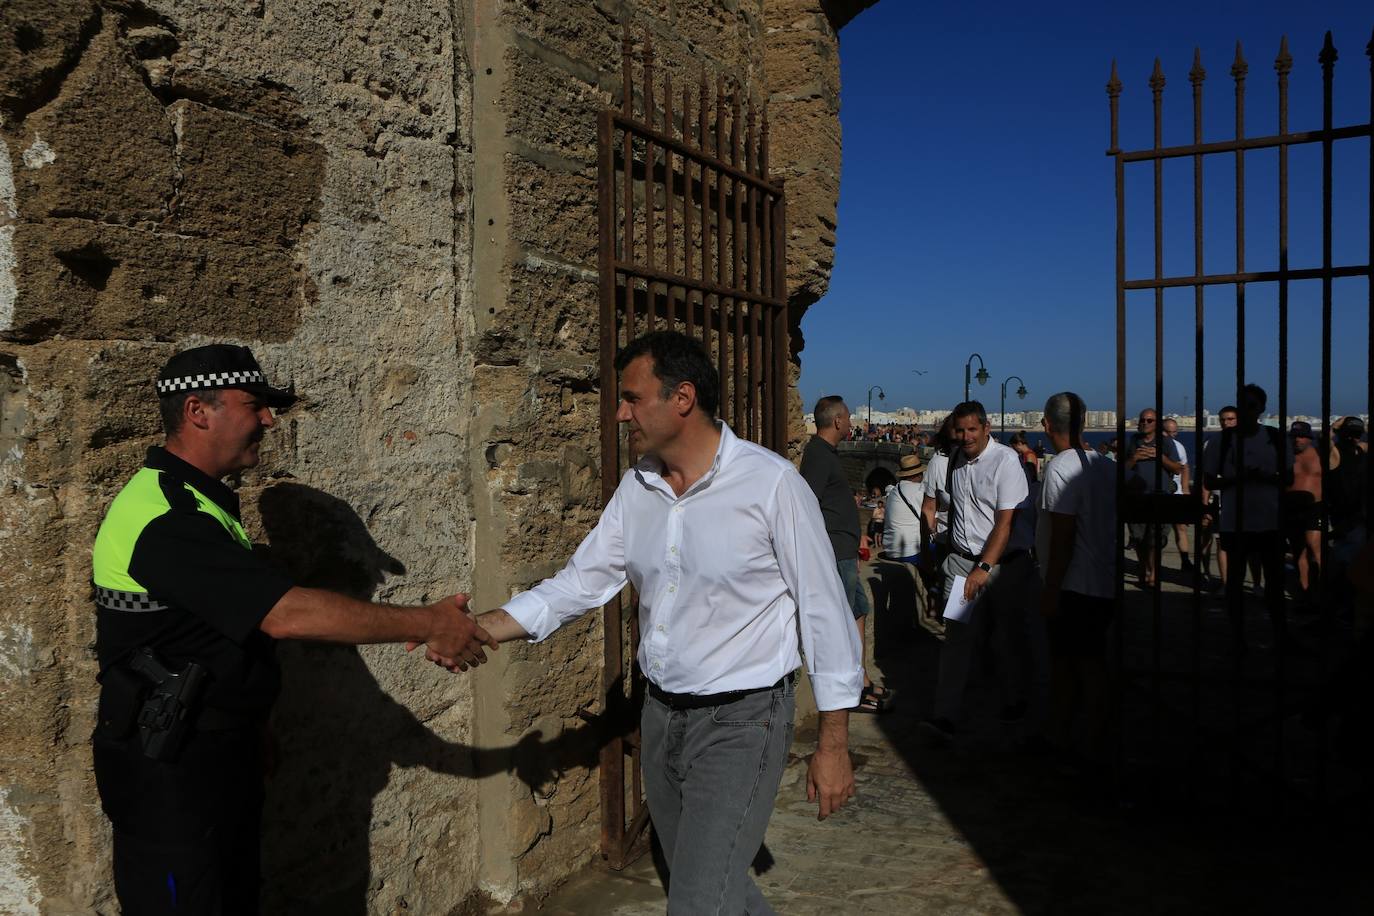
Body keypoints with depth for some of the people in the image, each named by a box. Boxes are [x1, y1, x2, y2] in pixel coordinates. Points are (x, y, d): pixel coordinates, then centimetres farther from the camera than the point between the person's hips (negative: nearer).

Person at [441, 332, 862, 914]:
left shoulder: (770, 482, -17)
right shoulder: (636, 488, 1)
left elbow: (824, 610, -12)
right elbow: (582, 582, 3)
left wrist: (833, 744, -9)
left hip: (741, 720, -6)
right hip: (662, 715, 7)